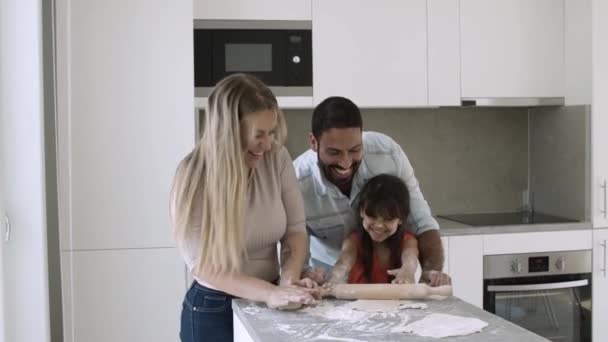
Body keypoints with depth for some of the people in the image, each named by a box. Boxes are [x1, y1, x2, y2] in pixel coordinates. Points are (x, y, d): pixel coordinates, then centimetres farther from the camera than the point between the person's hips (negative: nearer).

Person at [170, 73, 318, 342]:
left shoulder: (277, 158, -8)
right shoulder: (193, 175, -18)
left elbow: (295, 229, -3)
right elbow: (203, 265, -22)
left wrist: (289, 280, -21)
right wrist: (270, 292, -33)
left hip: (271, 306, 4)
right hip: (214, 310, -4)